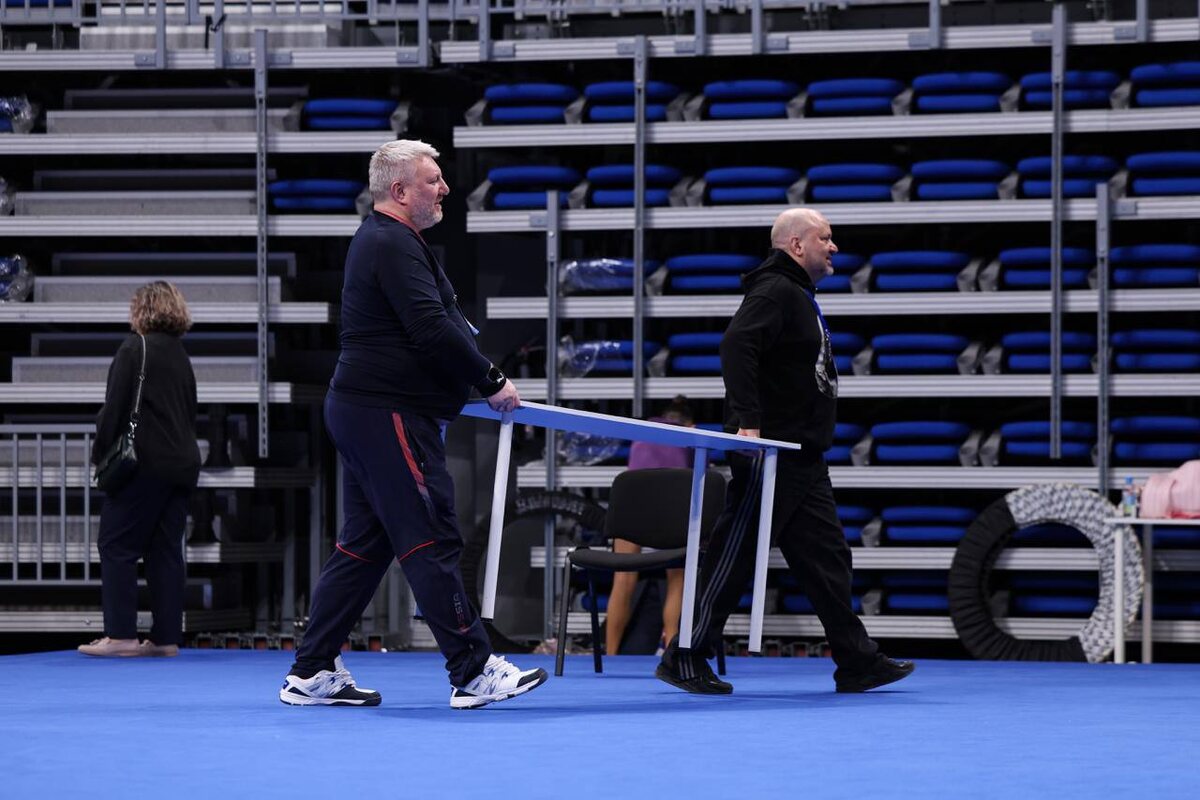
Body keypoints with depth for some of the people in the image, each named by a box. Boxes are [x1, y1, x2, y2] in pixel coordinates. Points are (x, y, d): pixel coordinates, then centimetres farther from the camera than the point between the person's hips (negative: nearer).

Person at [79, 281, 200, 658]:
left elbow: (115, 407, -11)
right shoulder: (180, 355, 15)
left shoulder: (134, 349, -8)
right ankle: (166, 637, 6)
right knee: (165, 550, 8)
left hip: (144, 466, -7)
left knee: (117, 545, -2)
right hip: (182, 465, 7)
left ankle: (120, 634, -8)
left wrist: (100, 454, -3)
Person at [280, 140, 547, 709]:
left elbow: (434, 325, 25)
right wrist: (491, 382, -12)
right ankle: (474, 673, -7)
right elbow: (432, 331, -21)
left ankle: (311, 673, 13)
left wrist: (477, 376, 16)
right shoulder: (394, 246, -14)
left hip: (360, 408, 11)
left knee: (364, 544, 12)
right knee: (431, 543, -8)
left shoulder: (380, 241, 20)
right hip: (390, 413, -11)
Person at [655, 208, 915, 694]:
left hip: (804, 461, 10)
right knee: (734, 557, -6)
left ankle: (858, 663, 12)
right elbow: (736, 346, -27)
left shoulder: (799, 297, 20)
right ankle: (683, 659, 0)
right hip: (769, 455, -10)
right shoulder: (773, 292, -12)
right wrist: (748, 423, -32)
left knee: (827, 556, 9)